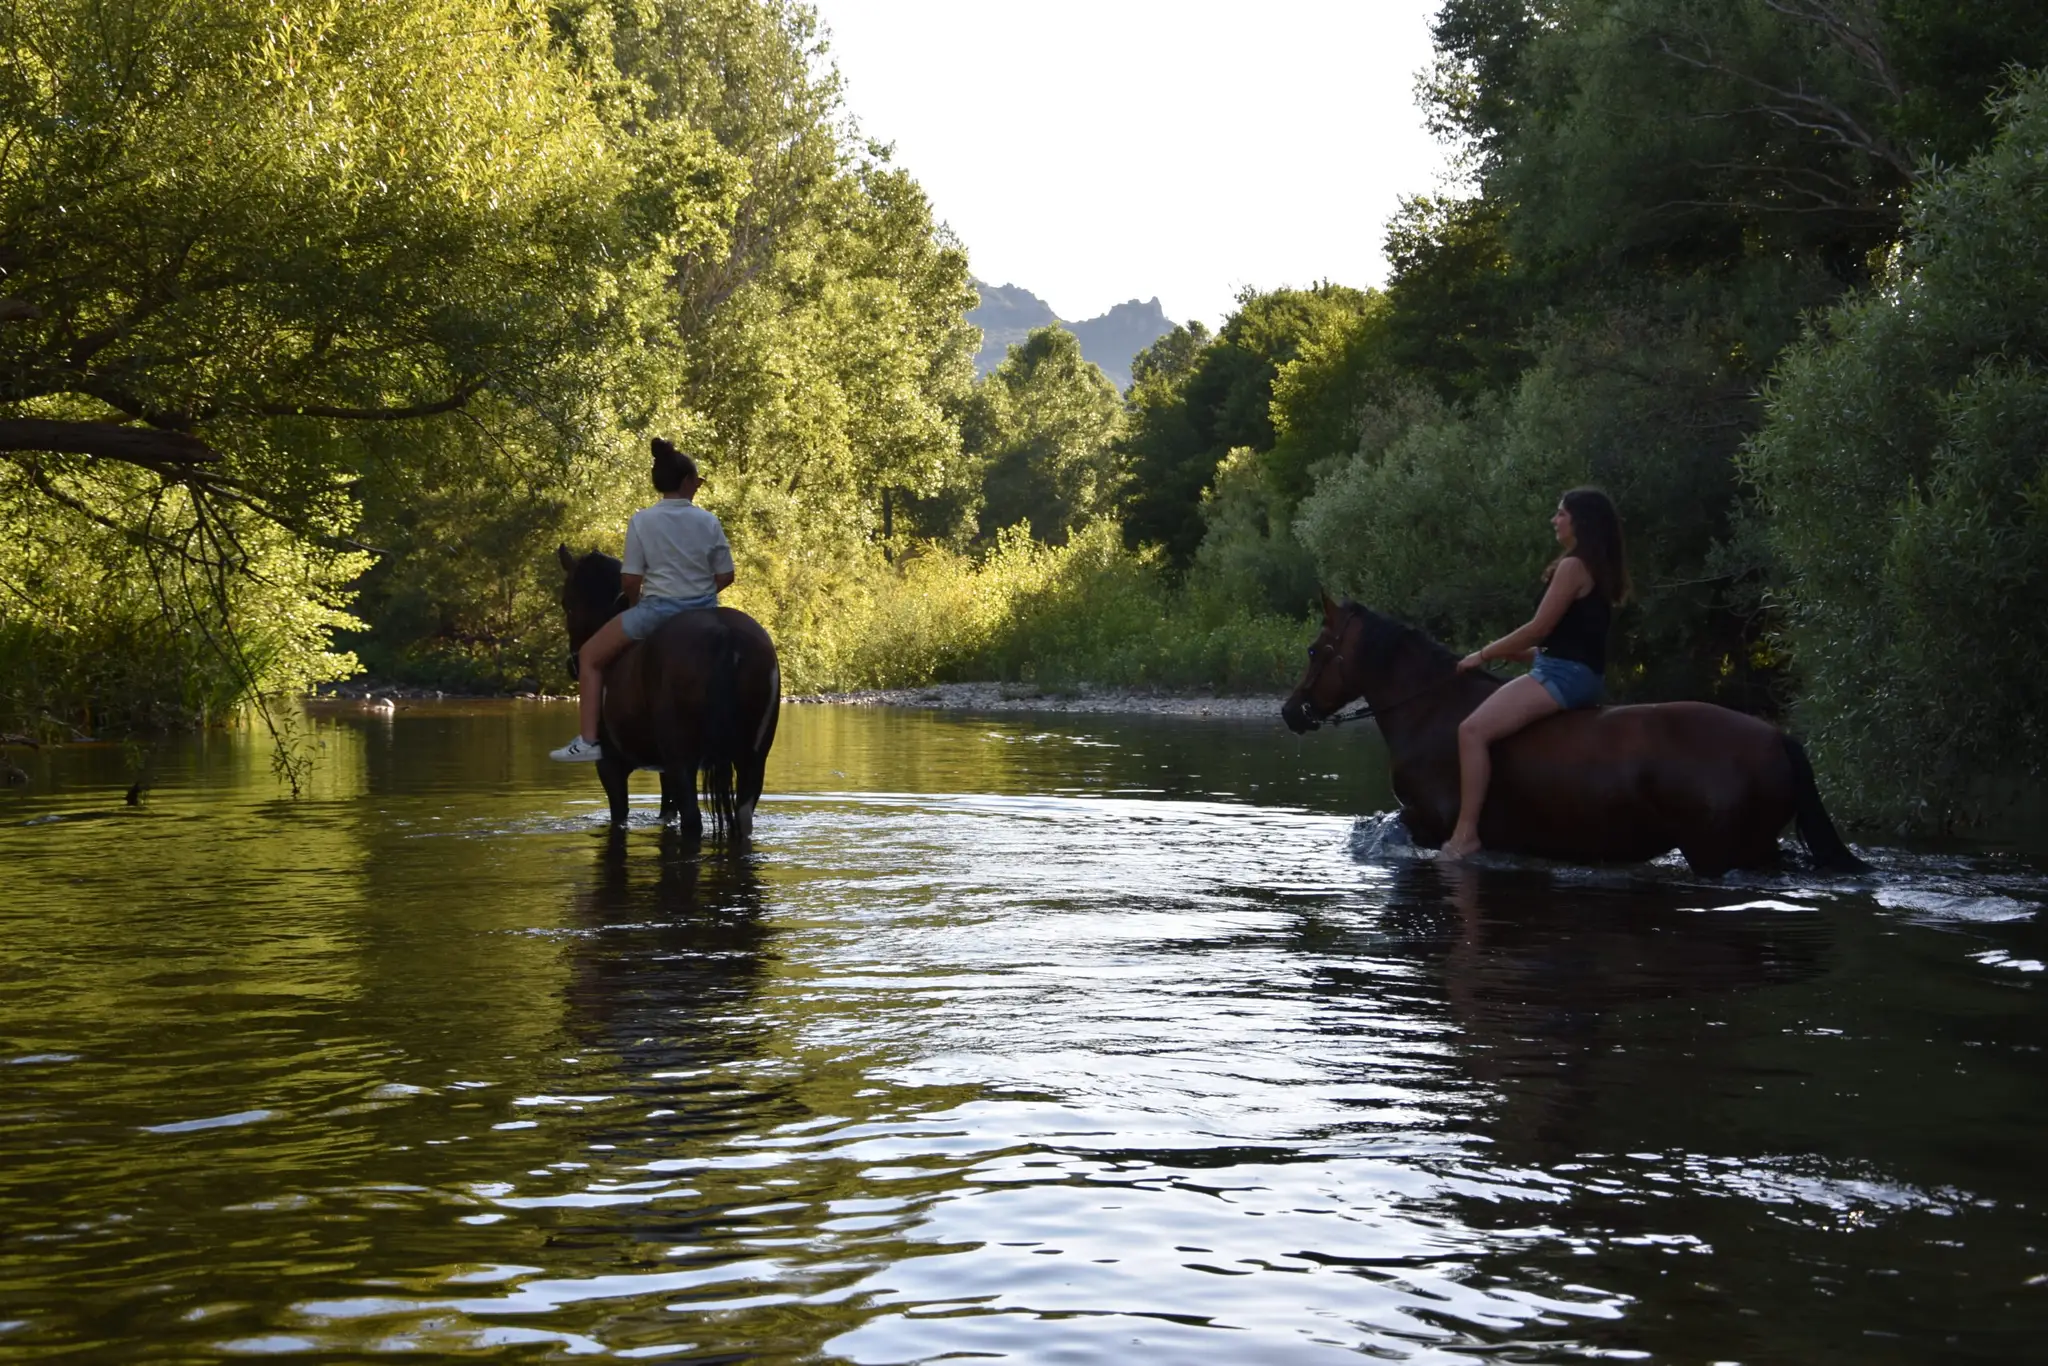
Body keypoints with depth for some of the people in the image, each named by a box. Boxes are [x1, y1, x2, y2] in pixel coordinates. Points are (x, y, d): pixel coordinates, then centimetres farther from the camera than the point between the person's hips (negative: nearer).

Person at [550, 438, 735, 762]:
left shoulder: (642, 522, -7)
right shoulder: (709, 522, 0)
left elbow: (630, 580, -8)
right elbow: (725, 577, 2)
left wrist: (635, 605, 12)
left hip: (658, 610, -3)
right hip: (703, 611, 3)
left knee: (590, 657, 13)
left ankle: (588, 741, 4)